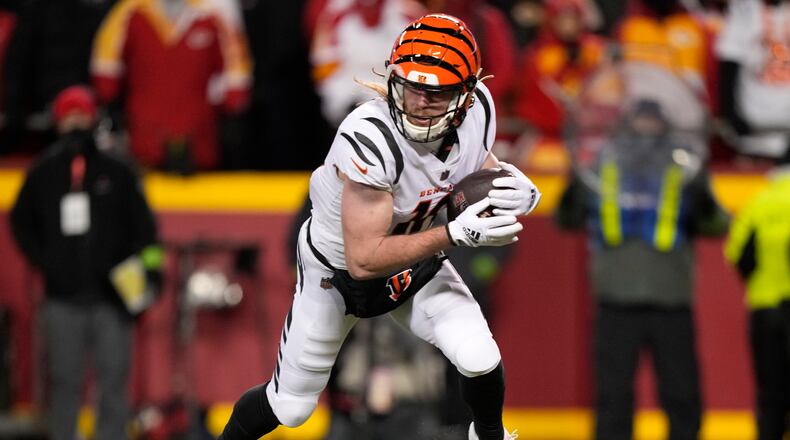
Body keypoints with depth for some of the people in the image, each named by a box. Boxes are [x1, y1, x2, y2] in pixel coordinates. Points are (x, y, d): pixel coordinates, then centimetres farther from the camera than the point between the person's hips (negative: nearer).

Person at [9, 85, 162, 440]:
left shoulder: (116, 173, 5)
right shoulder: (43, 175, 8)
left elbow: (142, 224, 5)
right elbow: (21, 222, 18)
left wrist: (150, 262, -8)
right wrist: (44, 262, 5)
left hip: (111, 295, -1)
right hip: (64, 297, 1)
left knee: (114, 380, -3)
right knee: (65, 381, 3)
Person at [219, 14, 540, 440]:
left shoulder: (475, 111, -22)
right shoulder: (369, 138, -41)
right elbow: (364, 261, -39)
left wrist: (517, 189, -23)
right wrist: (458, 233, -43)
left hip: (414, 258, 4)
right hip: (337, 269, -4)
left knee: (479, 360, -15)